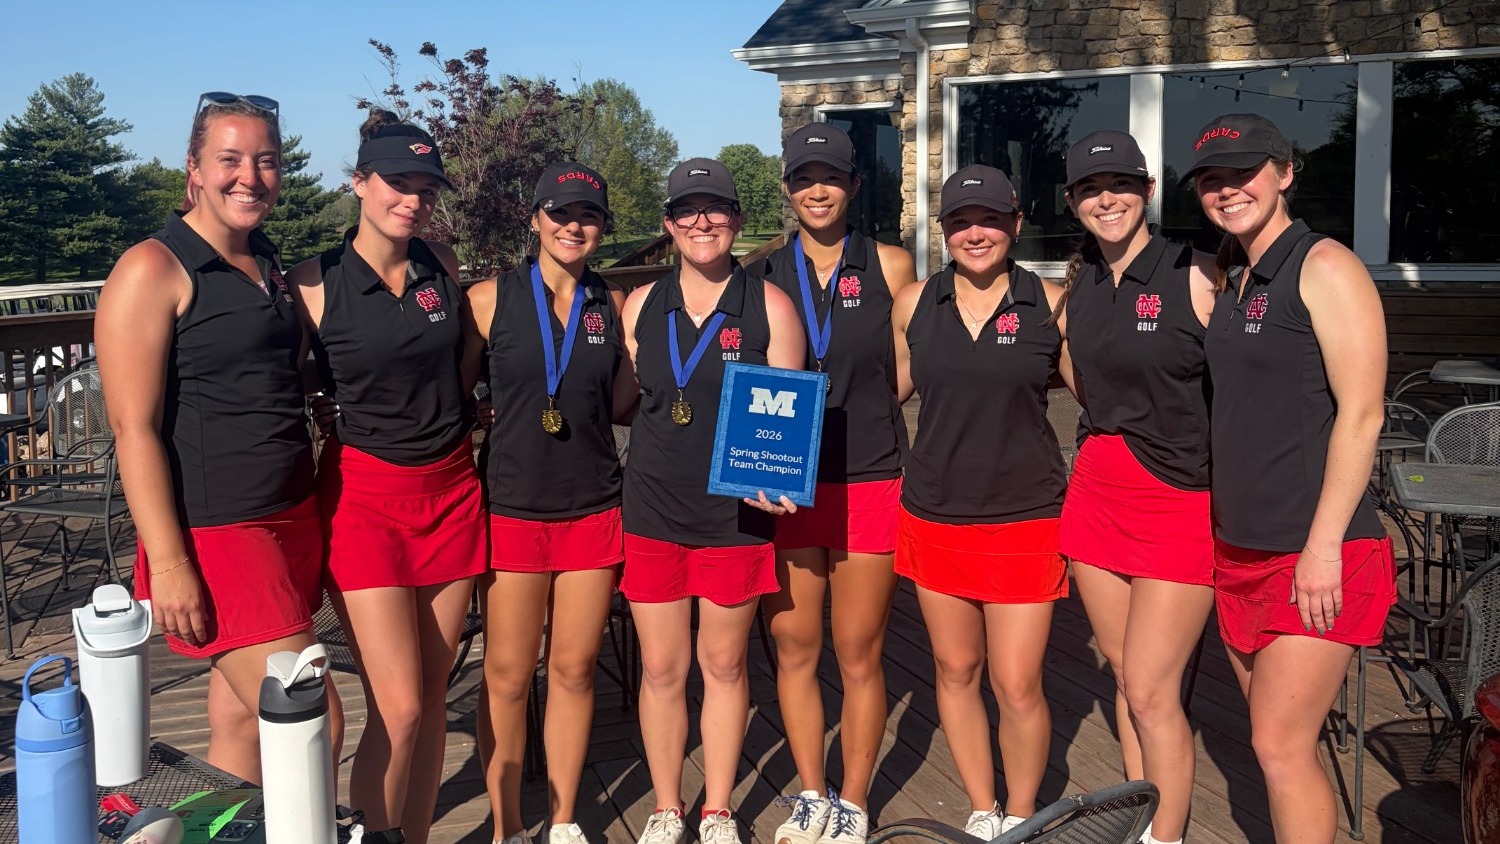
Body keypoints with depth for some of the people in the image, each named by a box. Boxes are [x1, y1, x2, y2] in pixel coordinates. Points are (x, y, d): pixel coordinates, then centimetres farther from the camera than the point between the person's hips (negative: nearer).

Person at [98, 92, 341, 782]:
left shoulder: (271, 266, 14)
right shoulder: (152, 270, -9)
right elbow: (134, 427, -14)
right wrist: (168, 563, -18)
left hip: (294, 518, 7)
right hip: (214, 535, -7)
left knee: (243, 719, 12)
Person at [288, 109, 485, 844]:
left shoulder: (441, 265, 4)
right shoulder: (314, 283, -8)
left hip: (451, 488, 4)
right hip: (364, 494, -4)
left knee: (433, 693, 10)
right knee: (398, 707, -9)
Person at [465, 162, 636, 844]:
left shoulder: (614, 306, 6)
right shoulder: (491, 299, -2)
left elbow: (620, 404, 12)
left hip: (594, 508, 3)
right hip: (513, 507, -2)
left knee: (574, 669, 11)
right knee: (508, 675, 5)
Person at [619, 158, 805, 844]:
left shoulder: (769, 307, -3)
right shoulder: (642, 305, 6)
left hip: (737, 512, -2)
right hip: (652, 509, 2)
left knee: (724, 663, 10)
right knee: (661, 667, 8)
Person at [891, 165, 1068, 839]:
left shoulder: (1050, 304, -4)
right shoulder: (914, 304, 2)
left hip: (1024, 518, -3)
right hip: (934, 515, 3)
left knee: (1017, 687, -1)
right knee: (954, 670, 14)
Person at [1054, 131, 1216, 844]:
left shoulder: (1194, 276, -12)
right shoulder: (1078, 285, 8)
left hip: (1180, 501, -6)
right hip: (1096, 492, 6)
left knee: (1150, 692, -4)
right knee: (1125, 678, 14)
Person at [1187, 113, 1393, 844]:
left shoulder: (1325, 267, -10)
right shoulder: (1225, 277, 12)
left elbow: (1361, 415, -16)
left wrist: (1324, 546, -19)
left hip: (1314, 556, -7)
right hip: (1240, 549, 7)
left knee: (1280, 746, -5)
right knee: (1277, 737, 14)